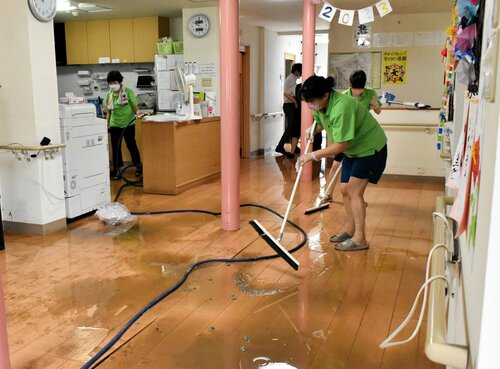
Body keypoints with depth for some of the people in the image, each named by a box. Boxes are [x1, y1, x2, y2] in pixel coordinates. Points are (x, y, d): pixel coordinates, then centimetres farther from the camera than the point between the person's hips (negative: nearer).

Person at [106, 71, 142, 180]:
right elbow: (109, 111, 6)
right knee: (115, 147, 4)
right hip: (115, 125, 3)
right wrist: (107, 124, 3)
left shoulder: (128, 92, -10)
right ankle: (117, 169, 14)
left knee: (131, 145, 6)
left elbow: (135, 107, -11)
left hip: (128, 124, -3)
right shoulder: (109, 95, 0)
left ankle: (138, 165, 27)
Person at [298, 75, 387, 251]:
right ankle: (350, 229, 25)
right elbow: (321, 122, 14)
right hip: (352, 148, 9)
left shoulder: (341, 107, -36)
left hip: (370, 148, -9)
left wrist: (312, 155, -29)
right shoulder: (321, 104, -9)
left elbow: (340, 145, -34)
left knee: (354, 191, -12)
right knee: (345, 189, 9)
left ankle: (360, 239, -4)